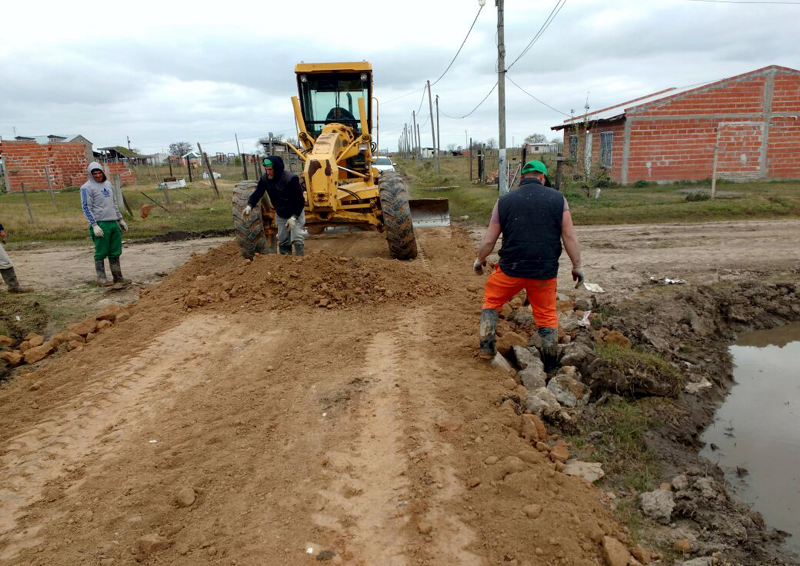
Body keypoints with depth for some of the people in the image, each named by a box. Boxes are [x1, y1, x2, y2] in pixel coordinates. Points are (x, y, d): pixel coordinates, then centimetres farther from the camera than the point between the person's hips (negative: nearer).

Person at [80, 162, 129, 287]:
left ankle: (118, 278, 13)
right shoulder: (87, 187, -5)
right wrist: (94, 225, -16)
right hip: (100, 224, -7)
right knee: (101, 253, -2)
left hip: (114, 223, 7)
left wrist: (121, 219, 21)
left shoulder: (108, 184, 16)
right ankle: (101, 279, 5)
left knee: (115, 253, 8)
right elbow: (86, 207, -9)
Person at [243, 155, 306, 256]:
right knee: (282, 240, 12)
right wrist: (249, 205, -29)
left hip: (296, 213, -5)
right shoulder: (265, 178, -13)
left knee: (296, 239, -13)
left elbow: (300, 200, -25)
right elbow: (257, 193, -9)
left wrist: (294, 217, -28)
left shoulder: (291, 178, -29)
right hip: (280, 214, 5)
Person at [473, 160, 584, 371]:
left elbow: (489, 240, 4)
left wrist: (479, 260, 21)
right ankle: (550, 363, 26)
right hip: (545, 271, 1)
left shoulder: (504, 200, 2)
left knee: (491, 300, 23)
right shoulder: (557, 198, 1)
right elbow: (570, 237, -2)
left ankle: (486, 346, 18)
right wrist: (577, 266, 9)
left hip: (511, 267, 0)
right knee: (547, 314, 16)